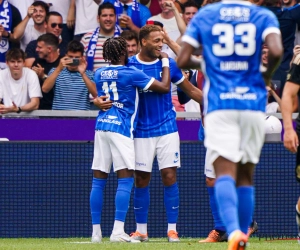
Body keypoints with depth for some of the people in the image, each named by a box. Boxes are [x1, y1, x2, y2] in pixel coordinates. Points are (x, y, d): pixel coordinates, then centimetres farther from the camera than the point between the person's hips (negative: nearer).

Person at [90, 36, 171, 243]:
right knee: (125, 178, -6)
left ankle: (96, 232, 8)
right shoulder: (130, 73, -7)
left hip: (101, 126, 6)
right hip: (121, 128, -6)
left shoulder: (99, 74, 11)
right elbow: (164, 87, -6)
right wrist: (165, 62, 8)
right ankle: (118, 231, -17)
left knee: (98, 180, 7)